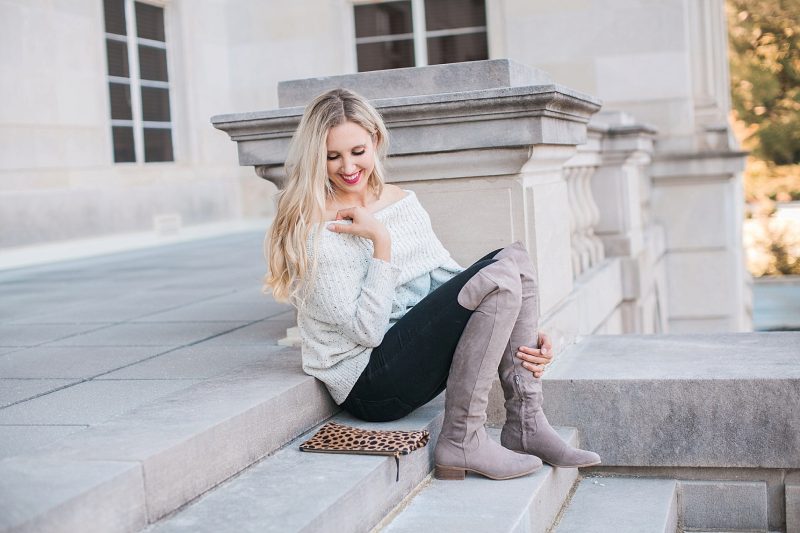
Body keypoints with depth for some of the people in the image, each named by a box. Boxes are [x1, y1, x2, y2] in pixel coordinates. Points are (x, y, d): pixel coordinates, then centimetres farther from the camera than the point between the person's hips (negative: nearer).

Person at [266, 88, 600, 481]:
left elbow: (453, 284, 11)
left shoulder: (402, 201, 11)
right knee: (500, 277, -20)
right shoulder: (316, 232, -12)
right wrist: (381, 241, -21)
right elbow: (367, 330, -17)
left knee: (513, 258, -7)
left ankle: (525, 427, -8)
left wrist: (522, 338, 0)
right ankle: (461, 444, -17)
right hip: (368, 387, -8)